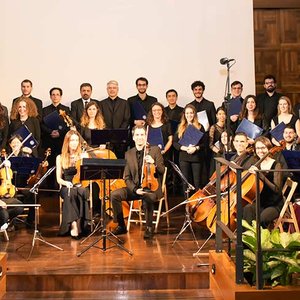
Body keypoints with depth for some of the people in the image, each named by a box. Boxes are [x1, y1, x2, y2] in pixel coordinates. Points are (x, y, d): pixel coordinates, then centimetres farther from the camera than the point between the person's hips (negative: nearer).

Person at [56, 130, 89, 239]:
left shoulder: (83, 156, 11)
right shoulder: (60, 158, 11)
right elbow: (58, 179, 7)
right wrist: (66, 183, -14)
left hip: (80, 186, 0)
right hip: (66, 187, 0)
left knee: (82, 191, -36)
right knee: (70, 194, -36)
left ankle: (77, 225, -38)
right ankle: (74, 225, -41)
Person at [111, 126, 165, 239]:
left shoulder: (155, 150, 1)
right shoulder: (129, 154, 8)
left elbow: (162, 171, -2)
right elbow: (127, 177, 6)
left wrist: (154, 163, -23)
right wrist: (135, 189, -12)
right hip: (135, 188, 4)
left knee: (147, 197, -38)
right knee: (115, 194, -20)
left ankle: (149, 227, -15)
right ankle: (121, 226, -3)